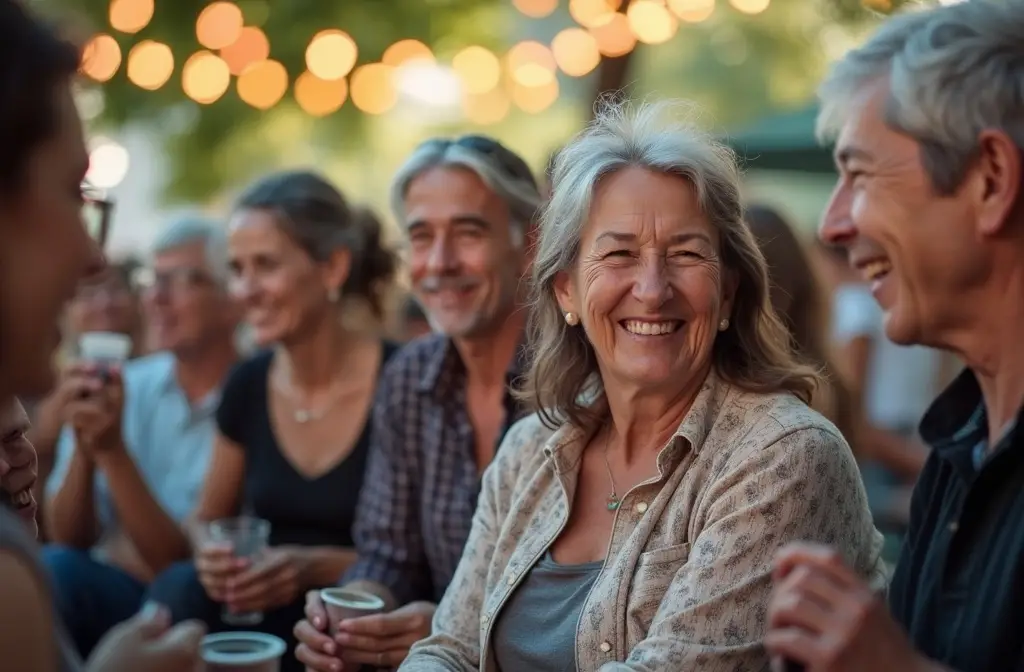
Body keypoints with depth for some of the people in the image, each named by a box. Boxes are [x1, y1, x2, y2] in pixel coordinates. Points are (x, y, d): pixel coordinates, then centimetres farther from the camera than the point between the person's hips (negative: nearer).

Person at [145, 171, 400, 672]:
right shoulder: (248, 384, 4)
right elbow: (205, 521, 15)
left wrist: (317, 567, -22)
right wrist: (209, 554, -9)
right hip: (256, 609, 5)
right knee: (179, 587, -28)